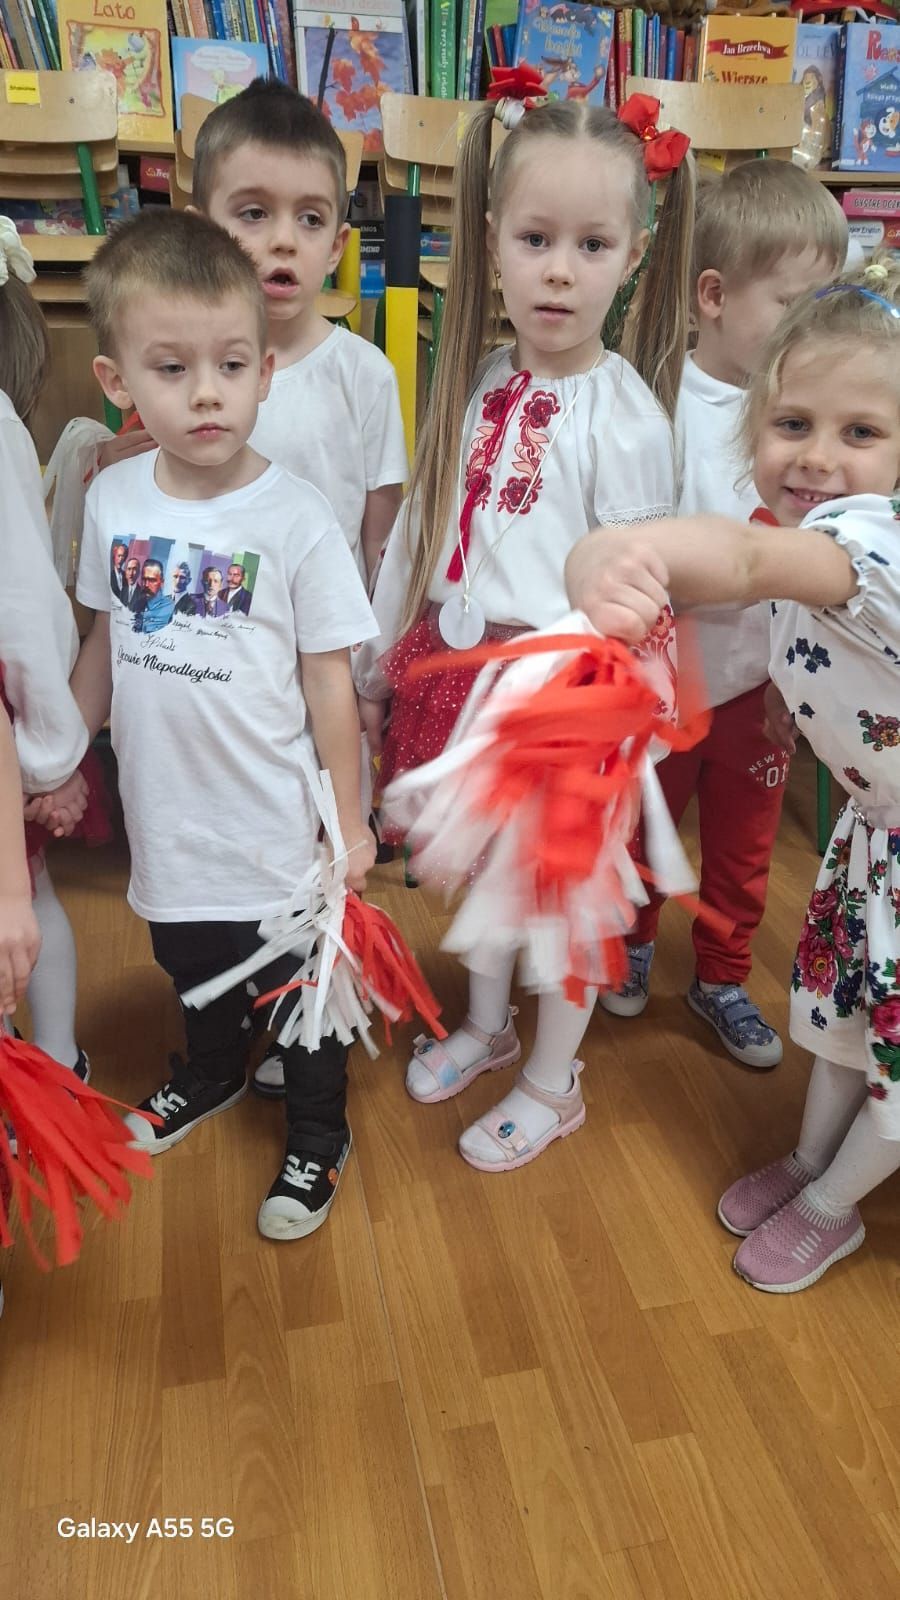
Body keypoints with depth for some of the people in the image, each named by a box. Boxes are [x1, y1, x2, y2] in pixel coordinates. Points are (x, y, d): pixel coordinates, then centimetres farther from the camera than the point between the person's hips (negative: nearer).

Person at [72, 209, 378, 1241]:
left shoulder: (294, 517, -19)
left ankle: (317, 1138, 40)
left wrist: (348, 821, -8)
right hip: (166, 815, 5)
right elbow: (103, 641, 7)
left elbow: (329, 680, -13)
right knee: (192, 972, 28)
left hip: (273, 826, -5)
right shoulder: (111, 498, -6)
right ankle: (210, 1078, 58)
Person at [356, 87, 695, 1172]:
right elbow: (417, 530, 9)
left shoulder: (623, 411, -14)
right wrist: (375, 666, 12)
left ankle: (552, 1086, 33)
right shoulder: (478, 384, 3)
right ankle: (486, 1027, 47)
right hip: (460, 668, 6)